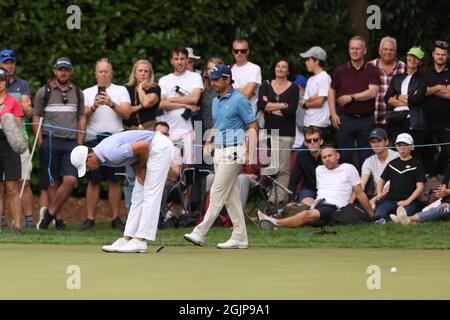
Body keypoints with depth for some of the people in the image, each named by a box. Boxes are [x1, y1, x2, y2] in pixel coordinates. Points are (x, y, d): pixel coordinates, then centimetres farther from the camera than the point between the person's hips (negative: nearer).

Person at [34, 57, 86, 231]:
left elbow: (81, 119, 17)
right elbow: (36, 118, 5)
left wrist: (80, 143, 7)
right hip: (50, 141, -2)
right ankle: (58, 218, 3)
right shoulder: (44, 91, 6)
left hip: (71, 143, 2)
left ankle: (49, 213, -4)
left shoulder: (77, 93, 15)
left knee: (70, 180, -13)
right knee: (53, 182, -3)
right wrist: (40, 143, -4)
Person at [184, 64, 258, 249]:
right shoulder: (216, 102, 16)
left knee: (217, 193, -10)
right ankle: (240, 238, 9)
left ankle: (200, 233, -13)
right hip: (219, 152, 9)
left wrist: (250, 154, -18)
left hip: (233, 152, -9)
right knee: (230, 196, 7)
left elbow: (253, 127, -10)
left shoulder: (239, 100, -9)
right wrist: (209, 141, 9)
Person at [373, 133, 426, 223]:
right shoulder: (392, 164, 21)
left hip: (408, 200, -1)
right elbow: (382, 181, 26)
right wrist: (379, 193, 3)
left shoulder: (416, 164, 7)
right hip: (391, 199, 1)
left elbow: (420, 186, 0)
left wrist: (407, 201, -12)